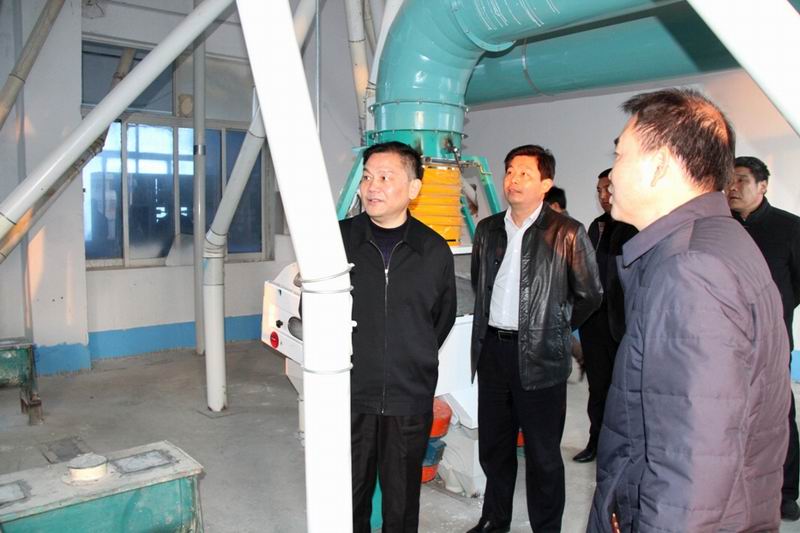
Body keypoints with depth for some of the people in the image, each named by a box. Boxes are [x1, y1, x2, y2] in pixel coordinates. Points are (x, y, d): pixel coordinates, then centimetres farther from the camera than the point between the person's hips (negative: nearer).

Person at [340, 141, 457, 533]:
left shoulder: (434, 250, 1)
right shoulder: (337, 239, -2)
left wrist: (417, 360, 10)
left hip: (410, 401, 1)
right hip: (349, 397, 0)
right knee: (349, 500, 12)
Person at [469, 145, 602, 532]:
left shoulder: (566, 233, -8)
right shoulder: (488, 229, 8)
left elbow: (589, 295, -1)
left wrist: (555, 328, 3)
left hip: (540, 355, -5)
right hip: (492, 349, 5)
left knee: (543, 453, 8)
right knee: (493, 445, 18)